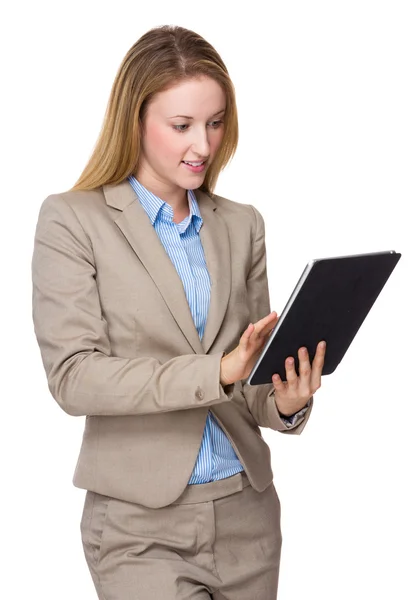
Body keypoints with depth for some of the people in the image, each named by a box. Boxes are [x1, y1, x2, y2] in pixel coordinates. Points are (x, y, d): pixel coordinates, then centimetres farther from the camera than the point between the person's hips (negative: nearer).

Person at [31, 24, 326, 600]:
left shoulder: (243, 225, 8)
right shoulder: (72, 219, -4)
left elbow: (250, 368, 12)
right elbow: (73, 376, -13)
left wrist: (286, 402, -11)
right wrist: (215, 371, -23)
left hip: (246, 510, 4)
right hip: (140, 524, -4)